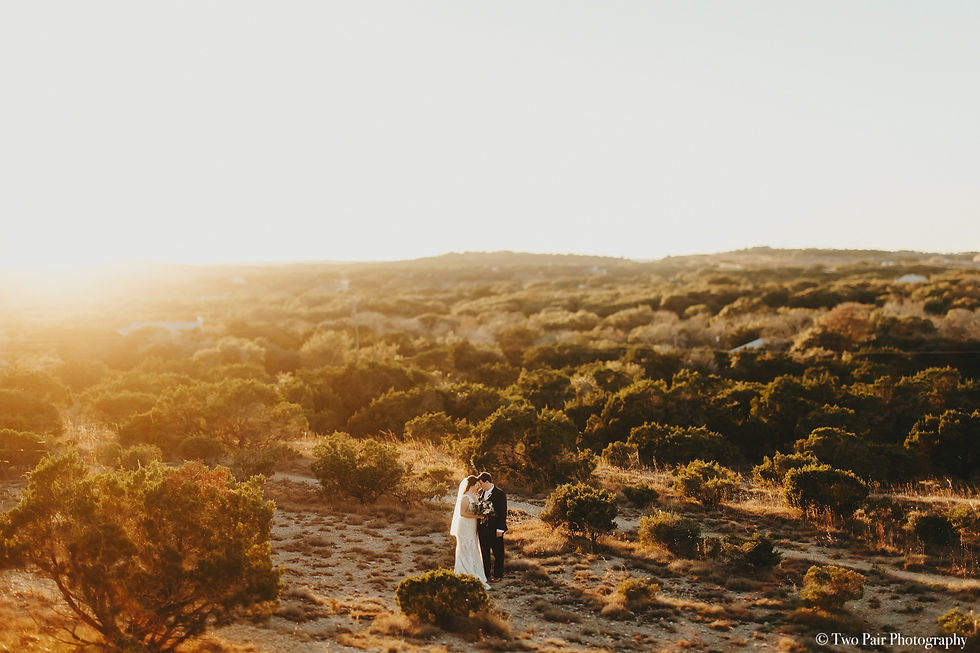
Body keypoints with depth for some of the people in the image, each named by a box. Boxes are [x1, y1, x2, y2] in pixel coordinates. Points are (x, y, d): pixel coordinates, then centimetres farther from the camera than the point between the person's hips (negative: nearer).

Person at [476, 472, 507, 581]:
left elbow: (503, 513, -11)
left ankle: (498, 574, 20)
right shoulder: (481, 492, 6)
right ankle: (485, 573, 26)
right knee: (484, 552, 14)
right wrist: (478, 525, 6)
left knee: (497, 552, 7)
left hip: (494, 528, -6)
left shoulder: (500, 494, -12)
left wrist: (500, 529, -14)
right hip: (482, 527, 6)